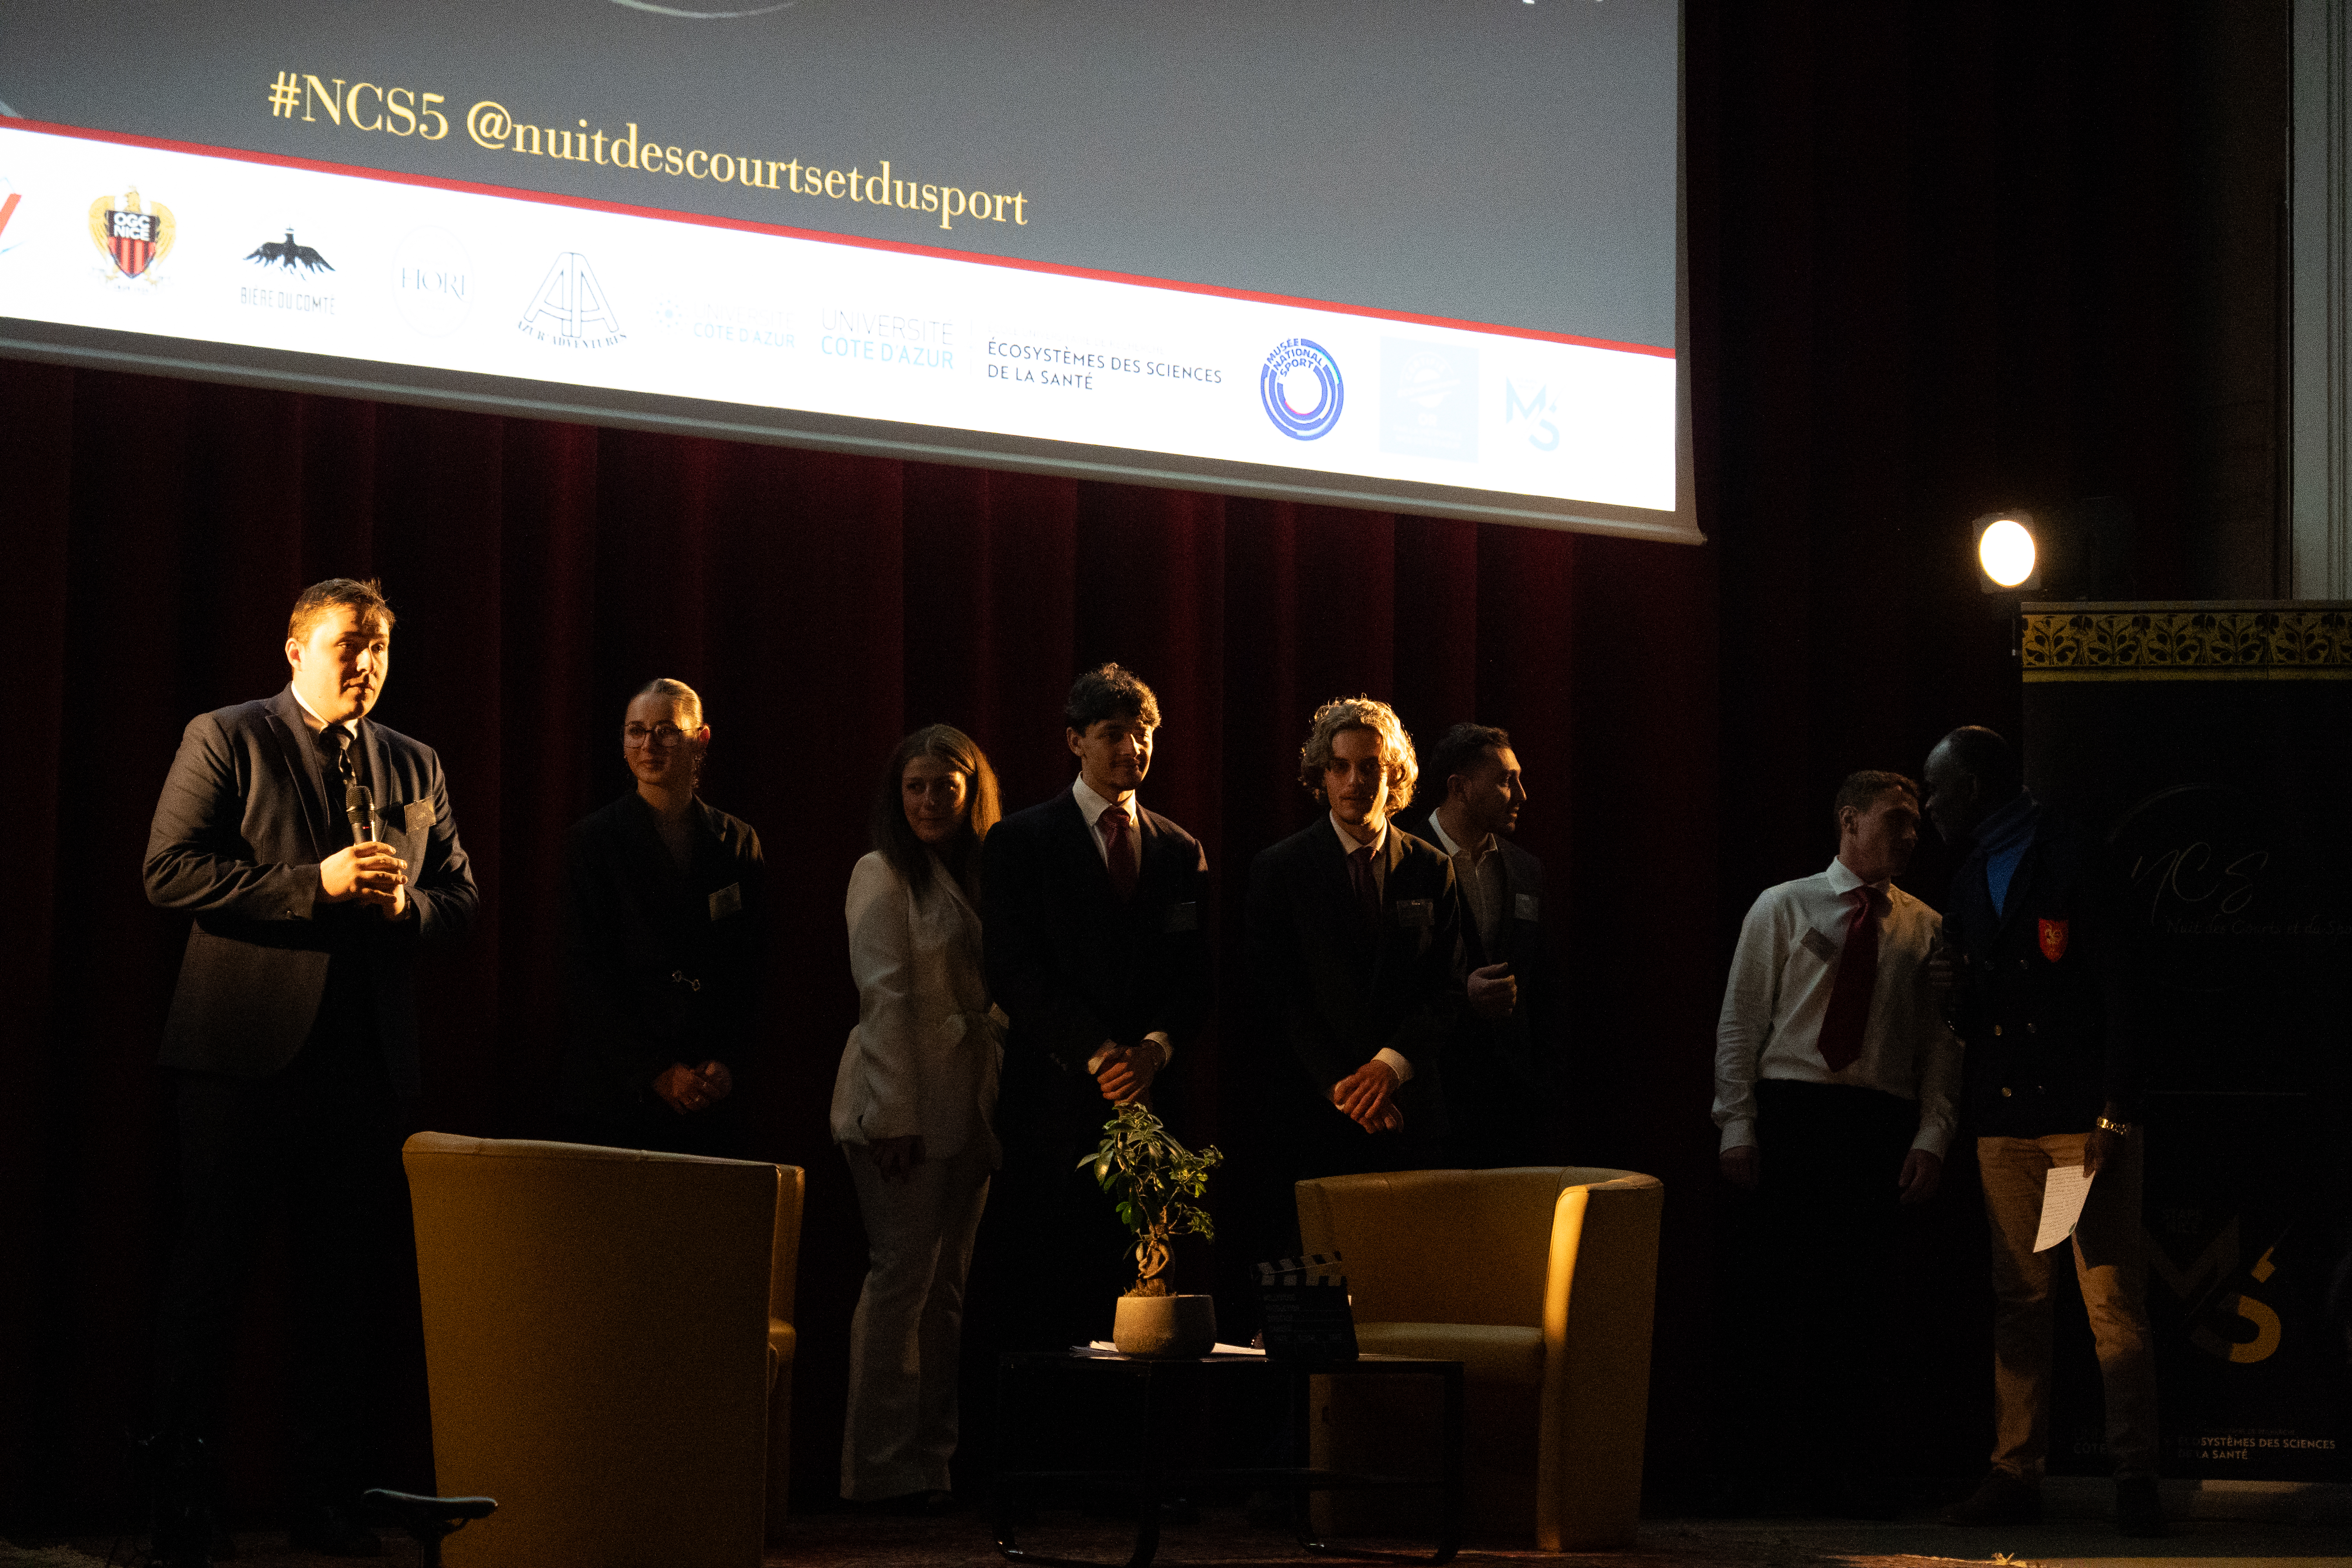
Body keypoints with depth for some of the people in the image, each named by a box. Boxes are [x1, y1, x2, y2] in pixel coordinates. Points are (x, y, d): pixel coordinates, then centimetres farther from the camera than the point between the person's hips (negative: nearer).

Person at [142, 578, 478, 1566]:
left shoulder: (414, 768, 16)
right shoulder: (225, 741, 1)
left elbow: (461, 901, 17)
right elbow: (169, 871, -9)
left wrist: (406, 901, -6)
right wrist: (314, 884, -16)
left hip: (365, 1062, 5)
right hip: (248, 1052, -4)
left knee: (345, 1292, 7)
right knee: (208, 1284, 0)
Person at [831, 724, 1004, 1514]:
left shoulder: (980, 877, 16)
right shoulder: (883, 876, -3)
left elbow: (996, 996, 16)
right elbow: (886, 996, -10)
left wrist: (997, 1102, 7)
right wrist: (895, 1115, -15)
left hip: (968, 1107, 7)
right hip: (906, 1107, -7)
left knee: (946, 1285, 7)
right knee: (902, 1278, -7)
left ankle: (931, 1458, 12)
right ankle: (883, 1468, -2)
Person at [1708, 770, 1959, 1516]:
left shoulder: (1927, 929, 11)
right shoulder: (1782, 908, 8)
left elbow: (1943, 1042, 8)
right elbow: (1740, 1021, 4)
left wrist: (1932, 1138, -4)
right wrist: (1737, 1125, -4)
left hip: (1883, 1123, 2)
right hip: (1792, 1111, -1)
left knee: (1863, 1299, 2)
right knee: (1776, 1288, -2)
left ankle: (1849, 1470, 8)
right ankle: (1761, 1466, 5)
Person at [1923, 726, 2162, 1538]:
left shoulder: (2071, 862, -3)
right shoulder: (1969, 881, 18)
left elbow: (2116, 992, -9)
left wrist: (2111, 1115, -14)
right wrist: (1953, 995, 4)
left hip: (2084, 1115, -6)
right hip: (2004, 1120, 6)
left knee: (2114, 1300, -6)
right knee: (2017, 1298, 5)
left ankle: (2135, 1478, -3)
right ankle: (2016, 1472, 7)